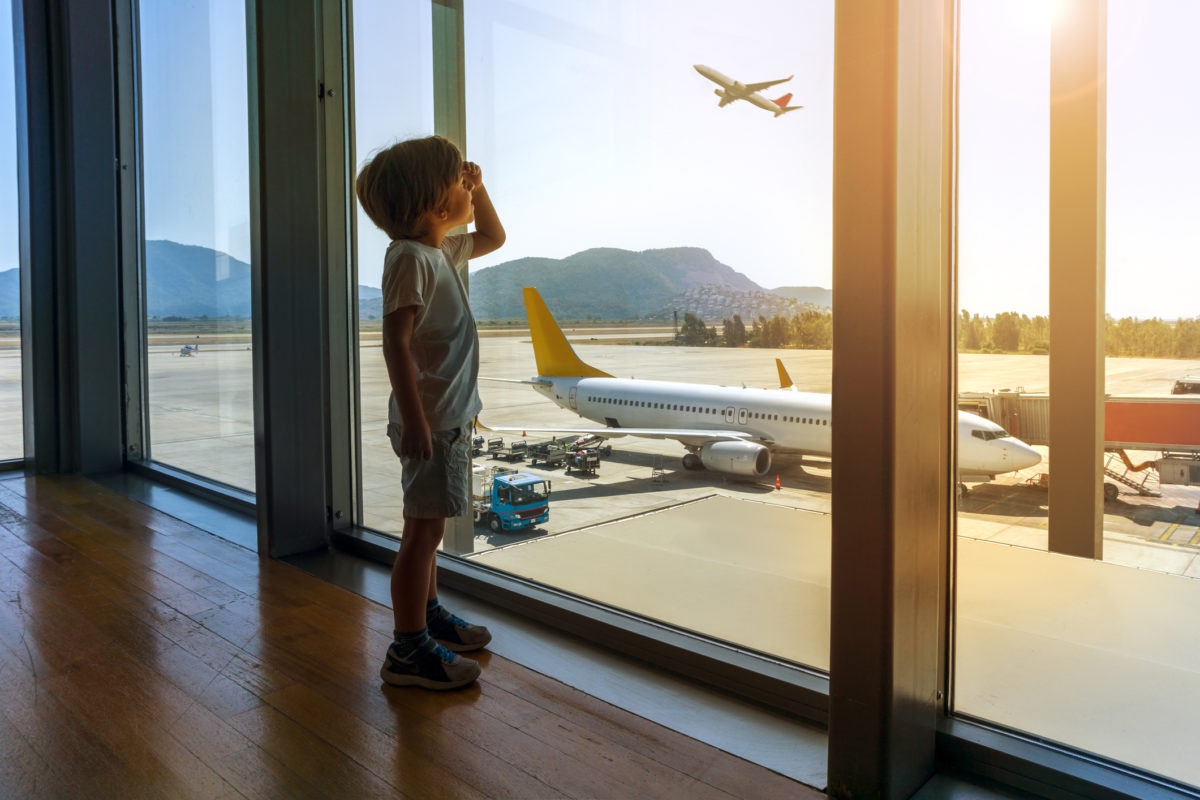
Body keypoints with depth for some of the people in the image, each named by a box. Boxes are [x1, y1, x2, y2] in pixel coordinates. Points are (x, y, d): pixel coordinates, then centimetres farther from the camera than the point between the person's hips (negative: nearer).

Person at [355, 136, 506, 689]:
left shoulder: (444, 251, 13)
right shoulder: (411, 258, -16)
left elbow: (492, 237, 32)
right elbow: (396, 339, -23)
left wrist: (477, 188, 16)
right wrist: (413, 418, -27)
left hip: (452, 415, 10)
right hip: (429, 419, -10)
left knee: (429, 525, 19)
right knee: (424, 528, -3)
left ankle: (429, 614, 35)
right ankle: (408, 649, 8)